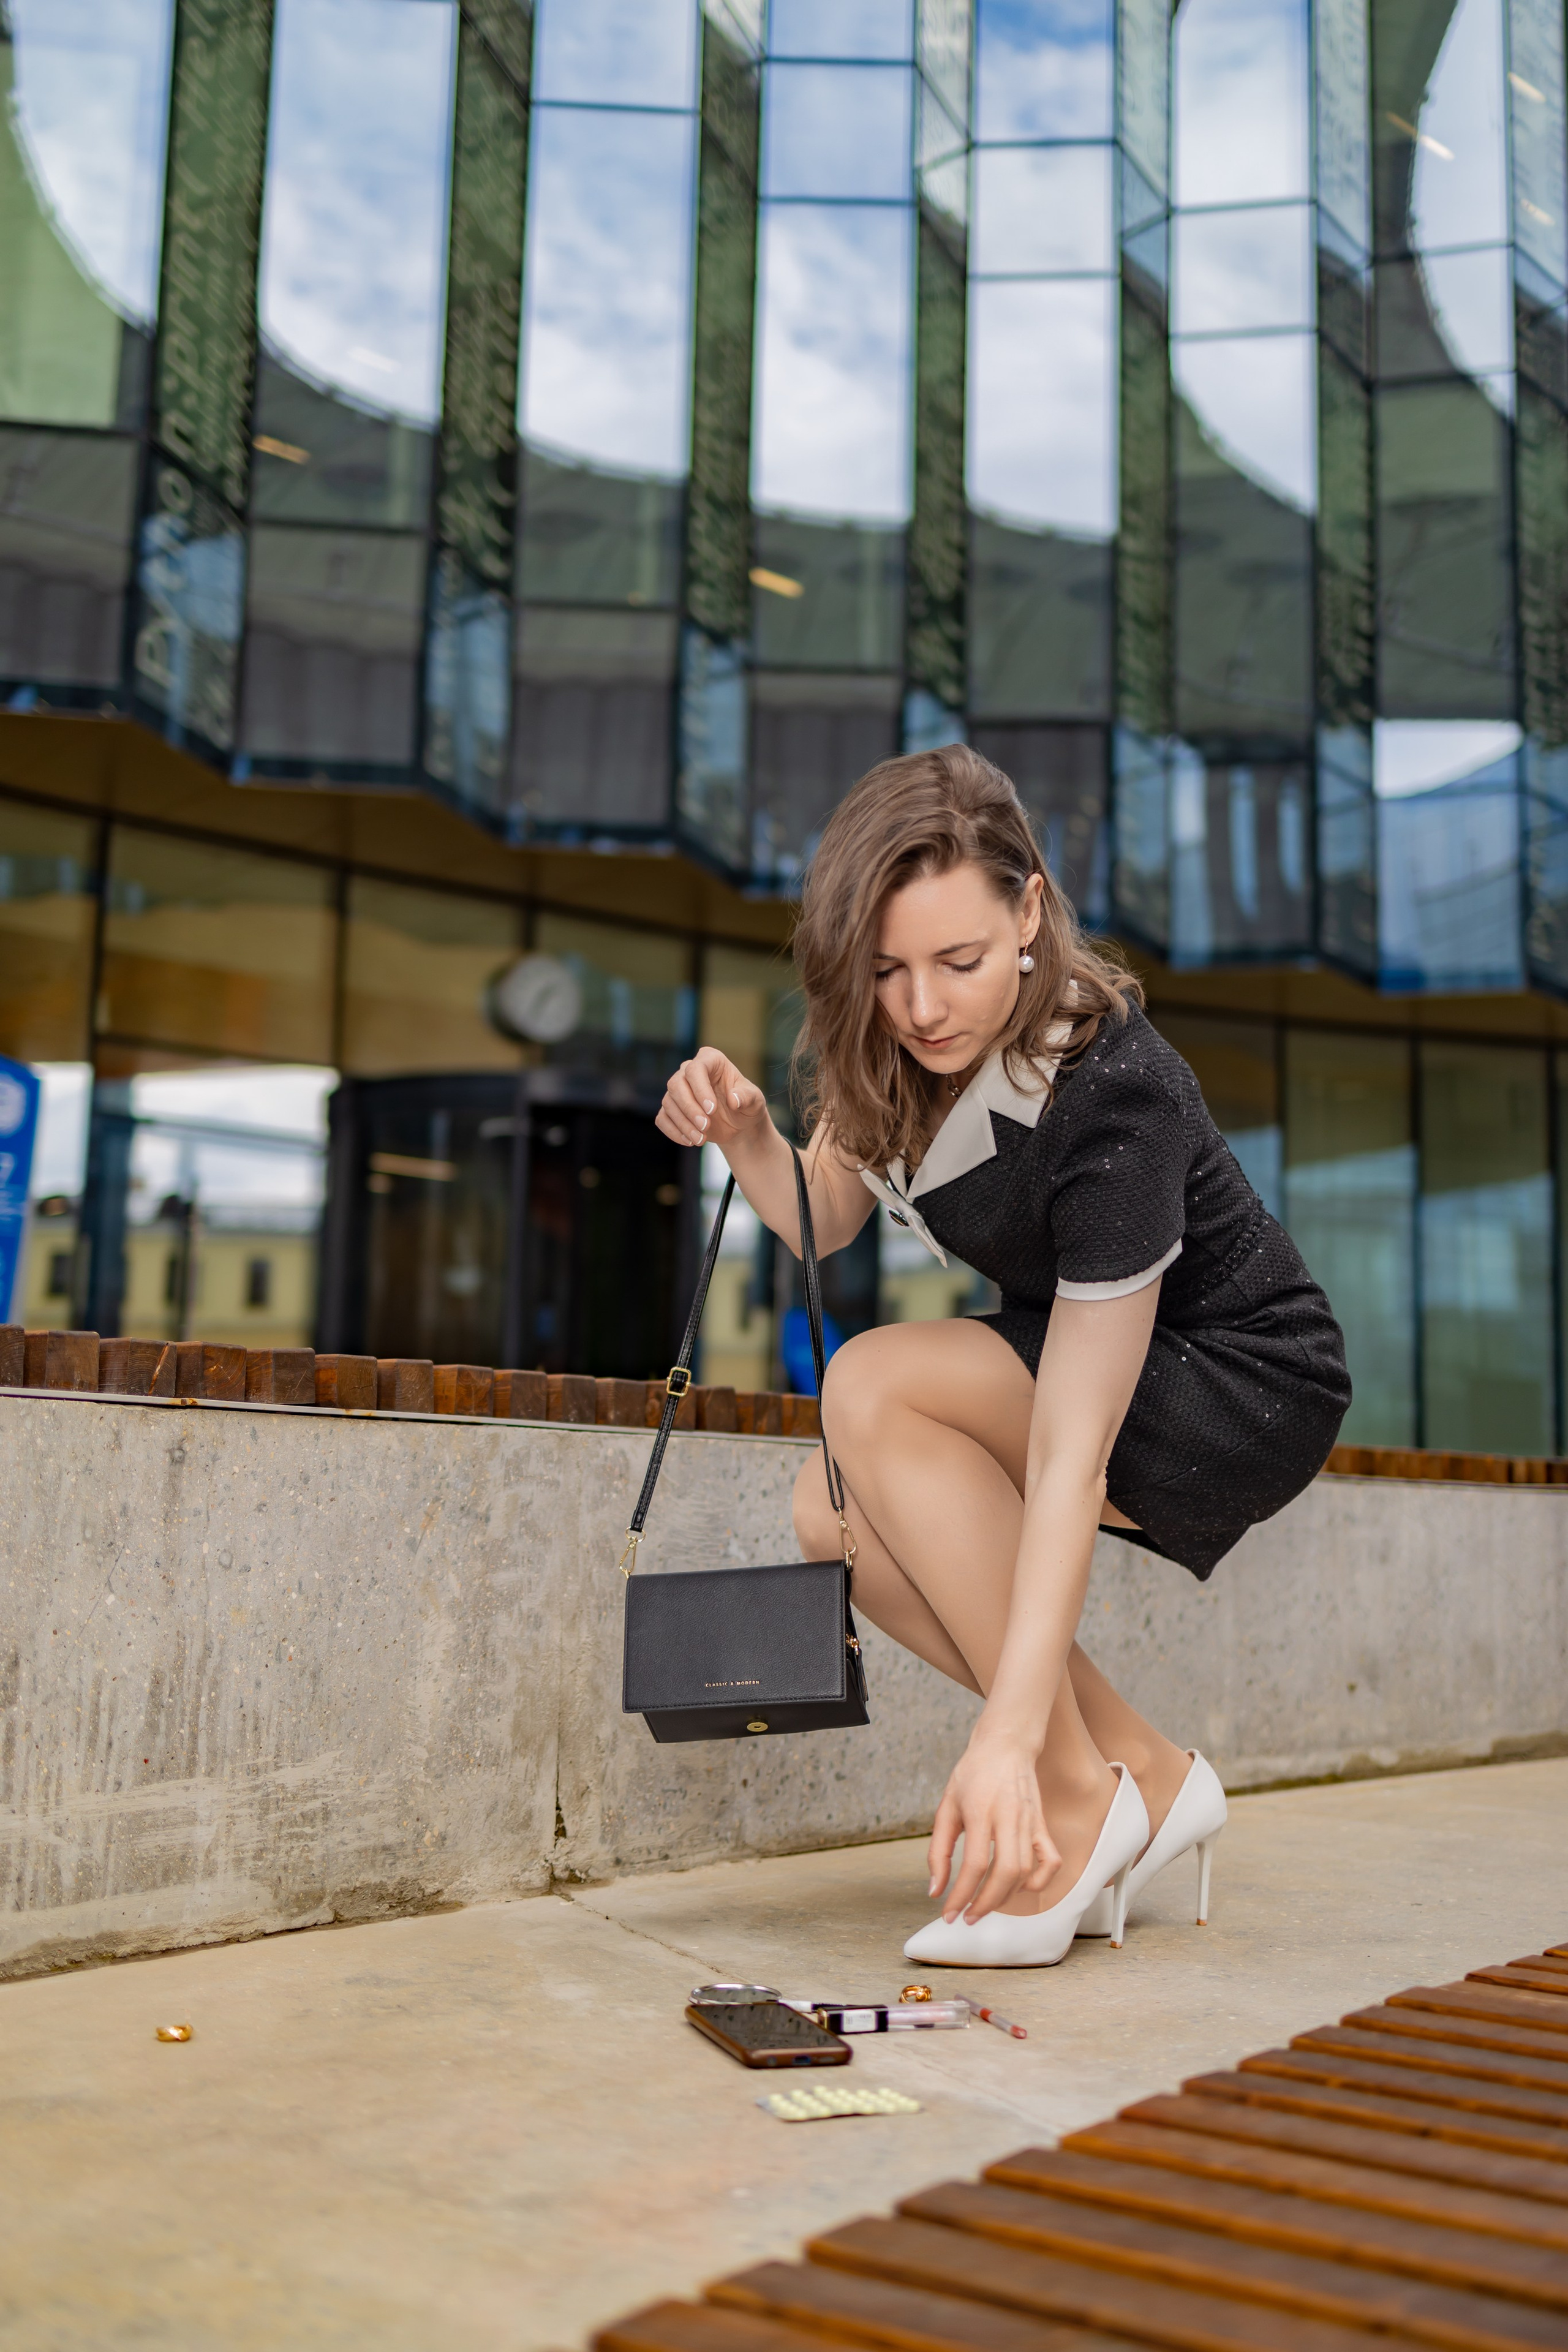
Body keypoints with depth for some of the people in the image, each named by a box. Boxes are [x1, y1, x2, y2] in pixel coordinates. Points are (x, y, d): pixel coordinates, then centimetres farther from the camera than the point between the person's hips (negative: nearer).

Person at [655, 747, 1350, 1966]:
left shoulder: (1110, 1091, -33)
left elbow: (1068, 1460, -34)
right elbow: (825, 1220, 2)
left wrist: (1007, 1737, -36)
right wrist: (745, 1137, -20)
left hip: (1250, 1391, -7)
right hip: (1087, 1346, 8)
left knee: (873, 1388, -28)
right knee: (836, 1516, -14)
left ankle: (1081, 1801, -17)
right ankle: (1150, 1777, 0)